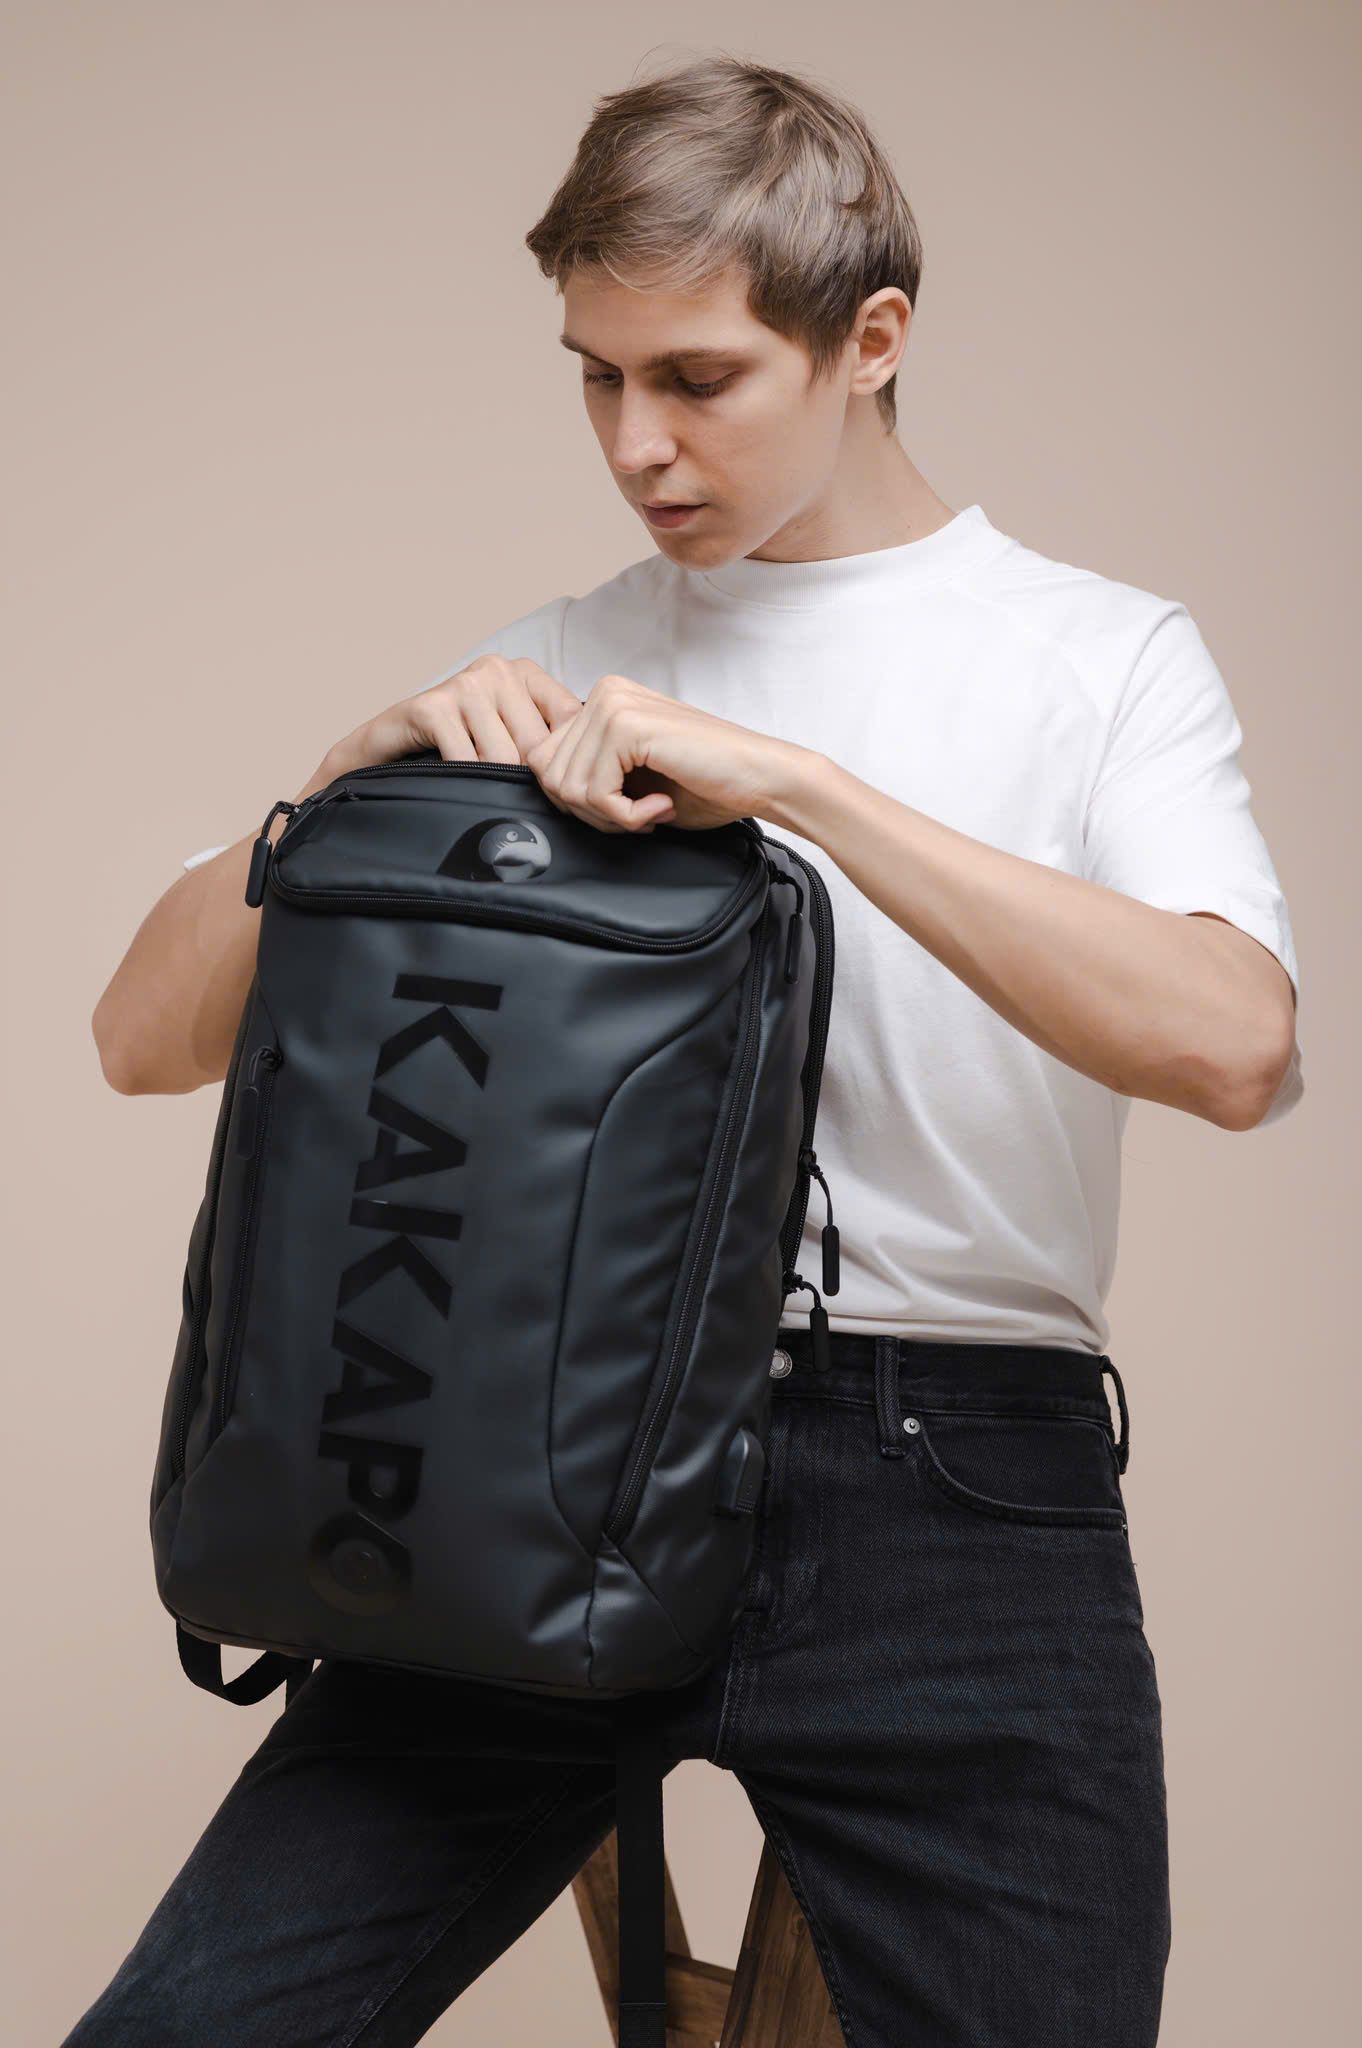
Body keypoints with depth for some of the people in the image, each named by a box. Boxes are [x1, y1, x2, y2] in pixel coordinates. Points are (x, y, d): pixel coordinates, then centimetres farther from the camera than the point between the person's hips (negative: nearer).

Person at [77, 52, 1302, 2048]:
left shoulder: (1100, 656, 5)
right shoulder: (544, 672, 14)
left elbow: (1233, 1046, -16)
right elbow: (150, 1036, 11)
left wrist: (797, 779, -19)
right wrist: (365, 771, -6)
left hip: (957, 1502, -1)